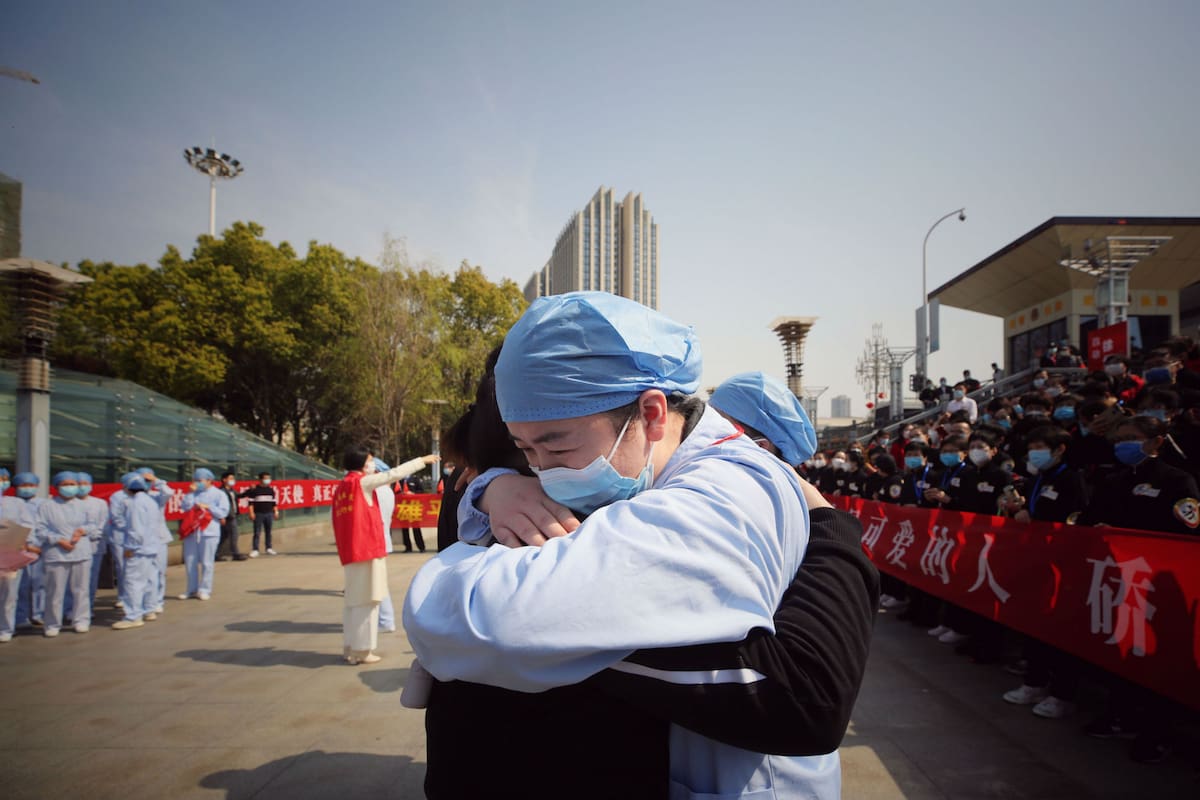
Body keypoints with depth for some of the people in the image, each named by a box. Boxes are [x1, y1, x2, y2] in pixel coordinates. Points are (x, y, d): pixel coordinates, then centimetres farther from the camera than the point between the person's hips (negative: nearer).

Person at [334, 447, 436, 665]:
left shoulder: (341, 487, 11)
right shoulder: (362, 482, -8)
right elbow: (394, 474, -6)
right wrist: (423, 460, 2)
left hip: (350, 551, 8)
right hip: (367, 549, -8)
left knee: (354, 599, 13)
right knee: (366, 600, -2)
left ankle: (351, 648, 19)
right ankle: (361, 651, 1)